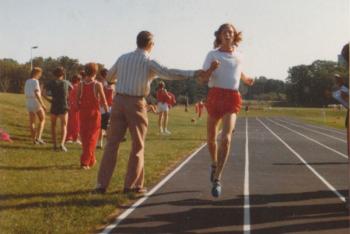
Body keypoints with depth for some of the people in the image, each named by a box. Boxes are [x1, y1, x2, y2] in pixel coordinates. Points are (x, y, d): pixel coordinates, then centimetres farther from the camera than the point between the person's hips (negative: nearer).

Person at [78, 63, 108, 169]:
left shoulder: (80, 84, -1)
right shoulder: (98, 85, -9)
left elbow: (77, 100, -1)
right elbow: (103, 101, -8)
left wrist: (80, 109, 12)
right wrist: (107, 112, 4)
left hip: (83, 113, 3)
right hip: (94, 112, -3)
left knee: (85, 137, 15)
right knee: (92, 138, 3)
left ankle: (91, 160, 27)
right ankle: (85, 162, -5)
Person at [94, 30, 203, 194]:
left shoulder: (123, 58, 10)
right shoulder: (149, 62, -5)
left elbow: (109, 77, 23)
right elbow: (169, 73, -19)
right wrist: (193, 74, -20)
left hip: (119, 101, 4)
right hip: (136, 104, -4)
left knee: (112, 142, 6)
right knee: (137, 145, 8)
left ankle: (102, 184, 3)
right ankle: (132, 184, 11)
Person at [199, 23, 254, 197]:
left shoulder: (238, 56, 11)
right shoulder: (212, 55, 1)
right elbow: (203, 79, -7)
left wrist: (246, 79, 16)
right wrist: (211, 68, -25)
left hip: (232, 98, 0)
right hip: (215, 96, 0)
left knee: (226, 138, -18)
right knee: (211, 138, 10)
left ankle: (217, 179, -17)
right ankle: (214, 164, 41)